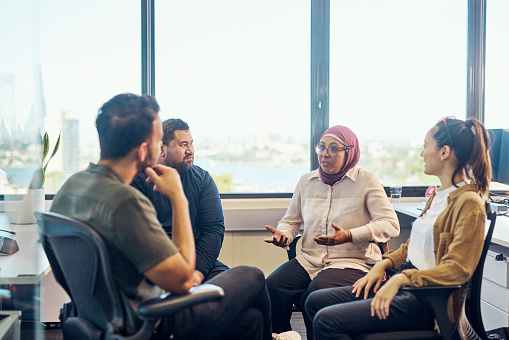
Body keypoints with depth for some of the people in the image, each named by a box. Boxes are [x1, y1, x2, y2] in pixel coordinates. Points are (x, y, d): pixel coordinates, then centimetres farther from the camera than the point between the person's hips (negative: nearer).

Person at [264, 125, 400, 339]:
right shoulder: (306, 181, 14)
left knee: (317, 291, -35)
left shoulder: (366, 181, 0)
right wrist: (283, 236, 0)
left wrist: (350, 236, -24)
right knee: (271, 287, -24)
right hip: (309, 260, 5)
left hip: (353, 261, -4)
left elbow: (391, 225, -9)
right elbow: (291, 221, 26)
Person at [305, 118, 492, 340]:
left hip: (428, 301, -10)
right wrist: (383, 264, 7)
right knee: (315, 301, 5)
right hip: (407, 286, 10)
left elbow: (458, 269, -22)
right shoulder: (439, 195, 16)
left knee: (327, 321, -20)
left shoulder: (469, 203, -15)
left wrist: (401, 279, -28)